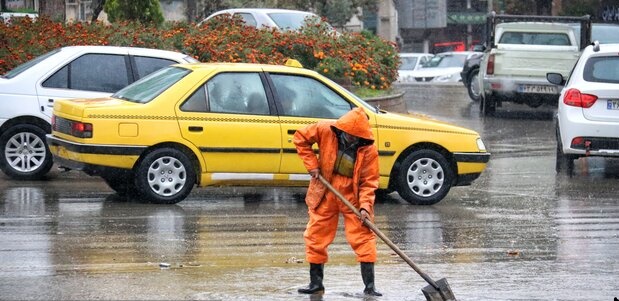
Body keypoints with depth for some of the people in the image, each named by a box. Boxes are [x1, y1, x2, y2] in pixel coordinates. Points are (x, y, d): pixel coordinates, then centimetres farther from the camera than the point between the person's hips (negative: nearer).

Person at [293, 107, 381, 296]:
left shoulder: (369, 150, -17)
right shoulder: (324, 130, -15)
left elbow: (369, 182, -13)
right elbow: (300, 138, 0)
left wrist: (365, 206, -25)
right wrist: (311, 164, -8)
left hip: (353, 198, -1)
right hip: (325, 195, 1)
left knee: (363, 238, -6)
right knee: (316, 238, 6)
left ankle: (370, 286, -1)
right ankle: (316, 284, 19)